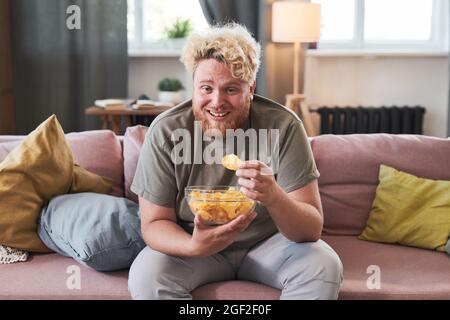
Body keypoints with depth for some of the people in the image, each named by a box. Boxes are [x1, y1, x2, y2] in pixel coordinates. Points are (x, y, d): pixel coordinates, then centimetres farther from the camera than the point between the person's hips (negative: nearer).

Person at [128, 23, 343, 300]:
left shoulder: (283, 127, -20)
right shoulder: (165, 133, -18)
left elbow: (312, 229, -20)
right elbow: (154, 223, -12)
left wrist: (273, 197, -42)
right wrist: (193, 246, -35)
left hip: (268, 243, 1)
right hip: (198, 247, 0)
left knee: (325, 267, -26)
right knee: (145, 275, -27)